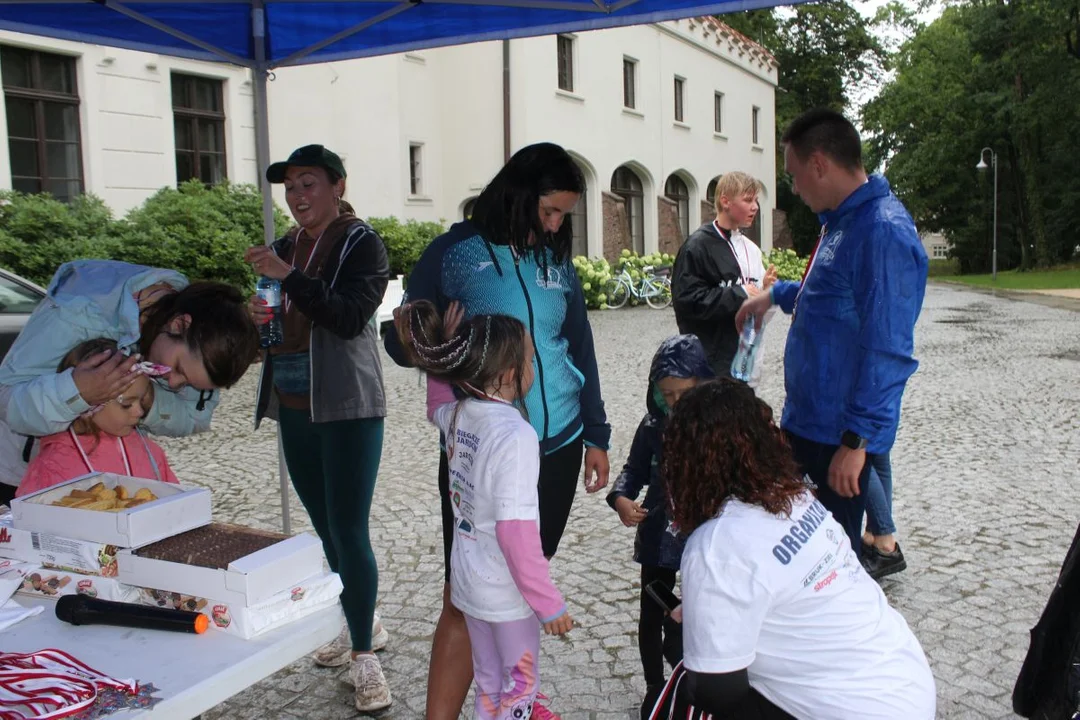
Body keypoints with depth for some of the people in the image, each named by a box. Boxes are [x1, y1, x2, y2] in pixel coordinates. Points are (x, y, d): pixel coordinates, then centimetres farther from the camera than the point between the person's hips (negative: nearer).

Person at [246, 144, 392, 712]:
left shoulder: (361, 244, -7)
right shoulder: (287, 246, 12)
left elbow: (350, 316, -21)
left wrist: (289, 276, -25)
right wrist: (257, 317, -1)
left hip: (347, 408, -7)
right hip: (294, 409, 7)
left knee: (348, 530, -7)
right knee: (326, 527, 15)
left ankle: (364, 654, 6)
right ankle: (360, 625, 31)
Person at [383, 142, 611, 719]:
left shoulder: (556, 261, 9)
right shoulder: (455, 252, -4)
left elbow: (581, 349, 16)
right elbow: (401, 343, -2)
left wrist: (596, 435, 16)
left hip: (558, 445, 5)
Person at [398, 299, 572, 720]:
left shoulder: (457, 415, -3)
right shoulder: (515, 436, -26)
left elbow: (436, 407, 25)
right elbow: (516, 532, -27)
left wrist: (445, 351, 14)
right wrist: (549, 603, -18)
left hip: (469, 581, 7)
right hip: (506, 591, -7)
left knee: (490, 686, 24)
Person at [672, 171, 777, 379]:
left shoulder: (750, 249, 12)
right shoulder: (698, 245, -10)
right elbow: (687, 299, -19)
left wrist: (764, 289, -3)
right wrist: (738, 294, -16)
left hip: (747, 358, 8)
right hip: (712, 361, -7)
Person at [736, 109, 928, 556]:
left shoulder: (883, 233, -22)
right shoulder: (841, 222, 10)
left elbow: (886, 350, -26)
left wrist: (857, 440, -25)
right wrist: (776, 294, 33)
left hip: (840, 436, -9)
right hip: (806, 420, 9)